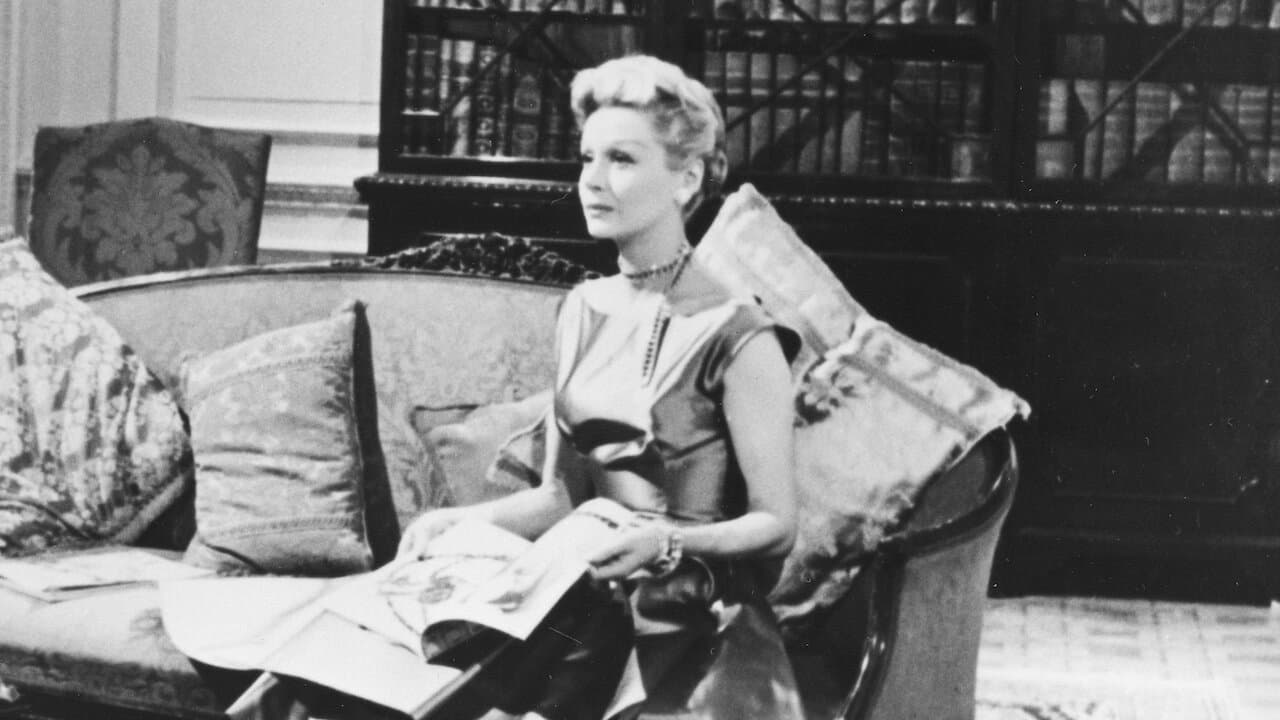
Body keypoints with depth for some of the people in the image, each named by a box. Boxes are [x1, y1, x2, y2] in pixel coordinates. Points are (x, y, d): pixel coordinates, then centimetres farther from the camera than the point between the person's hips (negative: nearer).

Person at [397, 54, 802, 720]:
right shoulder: (583, 310, 11)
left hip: (691, 621, -5)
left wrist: (667, 540, -23)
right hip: (582, 600, 5)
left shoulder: (734, 335, -9)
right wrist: (463, 520, -2)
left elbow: (775, 523, -7)